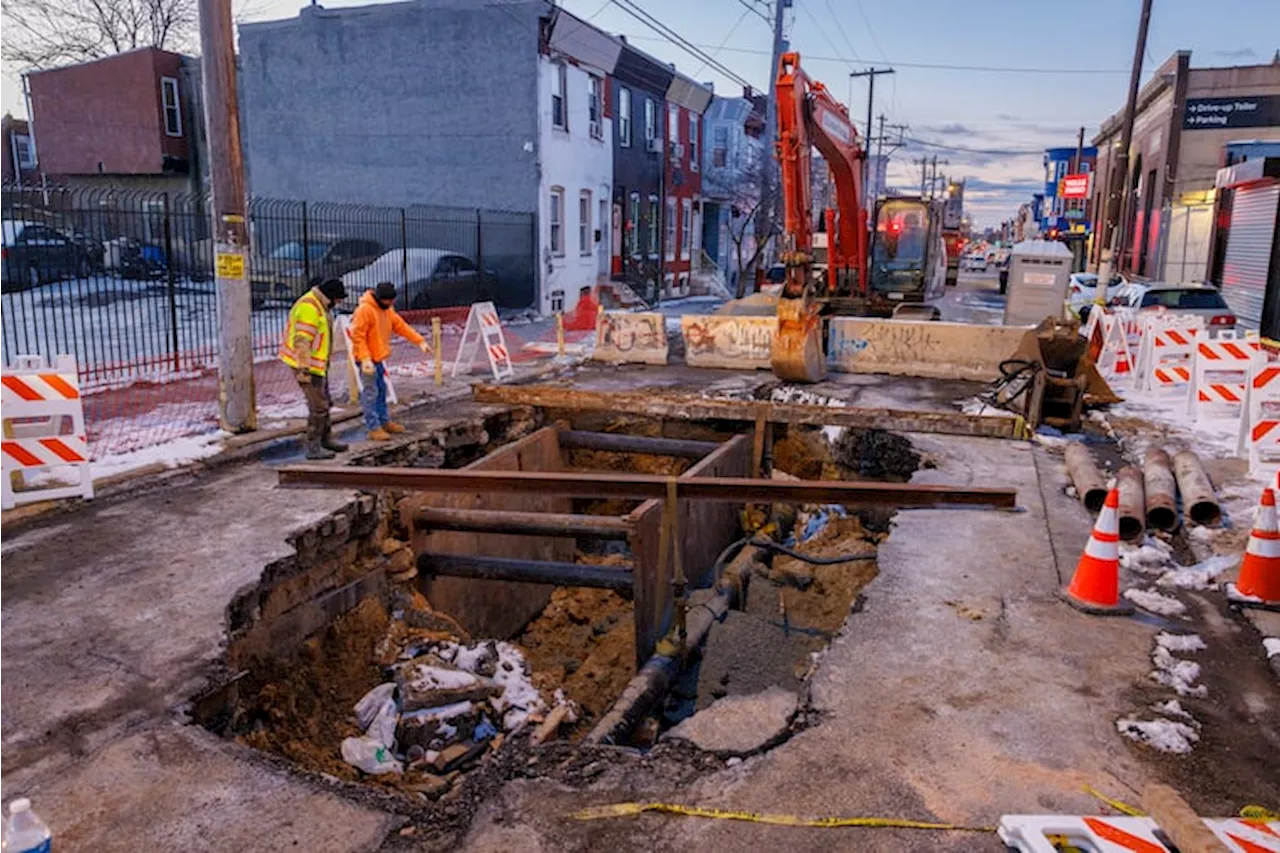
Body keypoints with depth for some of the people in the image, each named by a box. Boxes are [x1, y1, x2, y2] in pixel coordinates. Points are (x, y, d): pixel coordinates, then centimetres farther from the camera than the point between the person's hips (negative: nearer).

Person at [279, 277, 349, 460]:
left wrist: (325, 362, 23)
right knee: (318, 406, -7)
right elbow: (302, 341, -26)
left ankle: (326, 439, 32)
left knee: (323, 402, 19)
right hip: (307, 364, -10)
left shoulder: (321, 306, 11)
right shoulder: (309, 307, -22)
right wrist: (304, 369, -27)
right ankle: (313, 448, 0)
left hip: (318, 363, 10)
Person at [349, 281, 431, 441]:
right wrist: (365, 358, -29)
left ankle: (385, 421, 27)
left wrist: (419, 341, 2)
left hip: (379, 357, 9)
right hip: (367, 359, -9)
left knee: (382, 391, 16)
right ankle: (373, 427, -1)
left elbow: (401, 326, 11)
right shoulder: (364, 310, -19)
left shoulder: (387, 309, 9)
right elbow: (357, 336, -21)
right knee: (370, 393, -6)